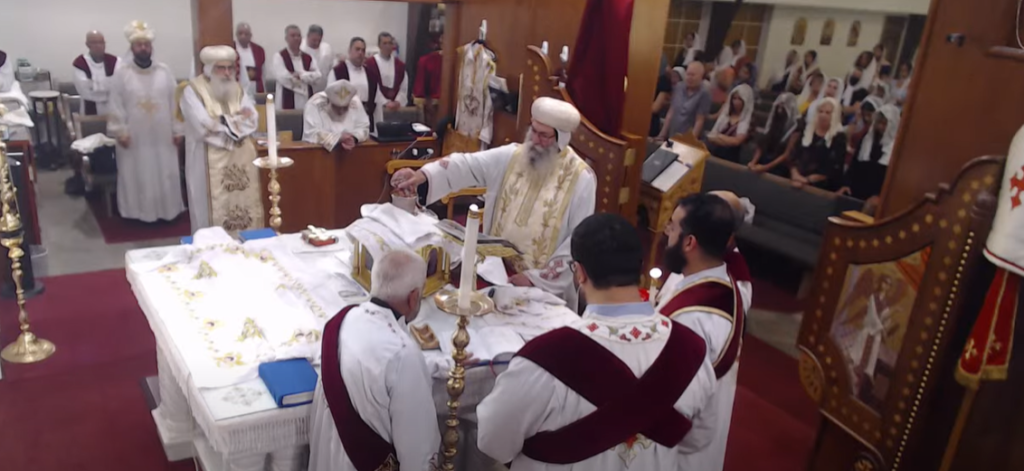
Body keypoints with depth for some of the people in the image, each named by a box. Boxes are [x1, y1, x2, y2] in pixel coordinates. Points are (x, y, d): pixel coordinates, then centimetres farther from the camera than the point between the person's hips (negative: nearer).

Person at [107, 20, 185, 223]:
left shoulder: (165, 71, 4)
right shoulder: (121, 74, -2)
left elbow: (174, 102, 4)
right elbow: (116, 106, -3)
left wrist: (177, 130, 1)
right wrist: (120, 132, -9)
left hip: (162, 136, 2)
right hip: (134, 137, -2)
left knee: (165, 174, 7)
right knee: (137, 176, 3)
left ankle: (167, 210, 17)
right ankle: (139, 212, 12)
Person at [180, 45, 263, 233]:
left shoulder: (237, 89, 11)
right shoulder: (193, 91, -5)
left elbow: (252, 120, -1)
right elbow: (204, 126, -17)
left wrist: (222, 121, -12)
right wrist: (237, 118, -8)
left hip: (241, 158, 5)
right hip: (210, 162, -4)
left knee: (245, 206, 5)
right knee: (216, 213, -3)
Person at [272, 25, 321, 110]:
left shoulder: (308, 57, 13)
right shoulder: (279, 56, 0)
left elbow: (317, 75, 1)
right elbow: (283, 77, -12)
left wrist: (301, 75, -11)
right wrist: (308, 76, -3)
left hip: (307, 102, 4)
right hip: (288, 102, -4)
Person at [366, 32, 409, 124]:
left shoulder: (399, 64, 10)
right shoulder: (370, 63, -4)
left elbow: (404, 87, 6)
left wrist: (398, 102, -9)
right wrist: (385, 103, -15)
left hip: (396, 107, 4)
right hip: (379, 108, -4)